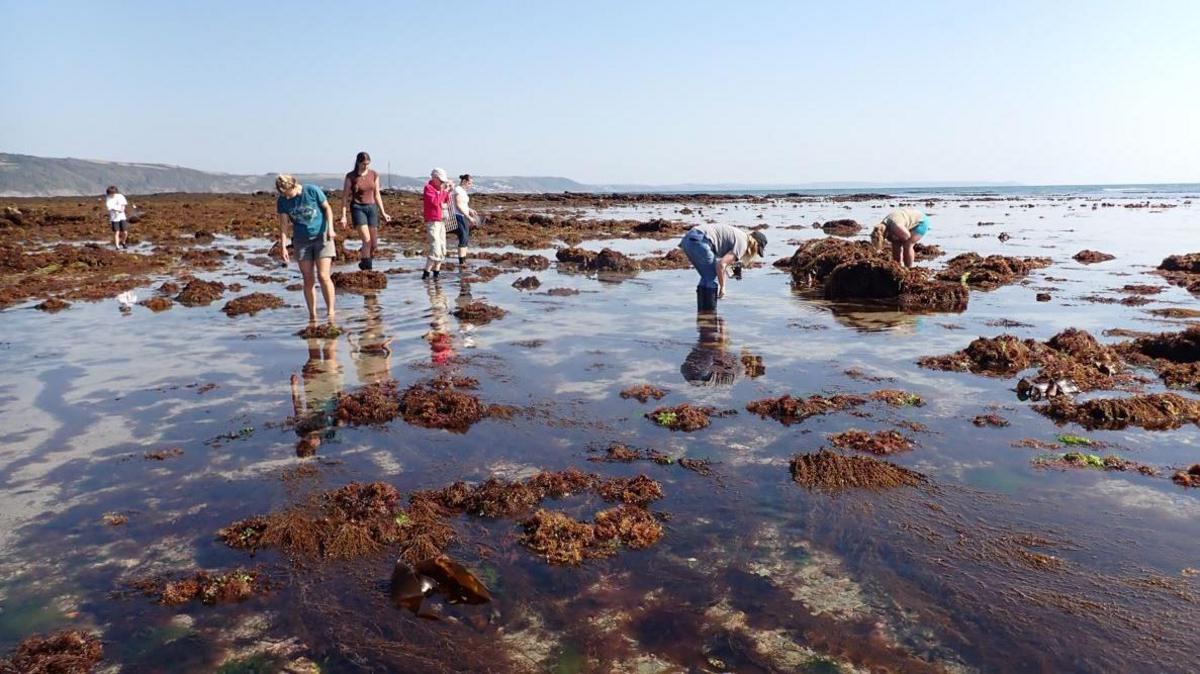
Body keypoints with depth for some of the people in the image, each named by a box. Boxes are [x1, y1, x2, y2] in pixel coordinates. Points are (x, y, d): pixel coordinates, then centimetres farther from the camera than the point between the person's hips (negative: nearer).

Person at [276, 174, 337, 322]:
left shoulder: (312, 191, -11)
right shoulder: (282, 201, -3)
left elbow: (327, 208, -2)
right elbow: (283, 225, -1)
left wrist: (330, 228, -13)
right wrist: (283, 247, -6)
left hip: (321, 237, -3)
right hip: (302, 241, 3)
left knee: (323, 276, -13)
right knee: (308, 279, 2)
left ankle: (330, 311, -4)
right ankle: (312, 315, 10)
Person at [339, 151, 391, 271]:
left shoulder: (374, 175, 4)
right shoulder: (351, 177, -5)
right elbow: (345, 197, -3)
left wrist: (383, 212, 11)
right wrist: (343, 216, -8)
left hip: (372, 208, 4)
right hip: (357, 208, -4)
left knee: (374, 245, 1)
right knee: (367, 241, -17)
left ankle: (363, 262, 25)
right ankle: (367, 268, -9)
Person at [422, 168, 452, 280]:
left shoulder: (440, 188, 15)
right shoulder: (428, 188, -9)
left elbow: (447, 203, 18)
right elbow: (435, 201, -24)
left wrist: (448, 192, 3)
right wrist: (443, 190, -21)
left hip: (441, 222, 9)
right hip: (432, 222, -9)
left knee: (442, 249, 9)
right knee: (435, 249, -17)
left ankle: (436, 272, 15)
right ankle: (426, 273, -14)